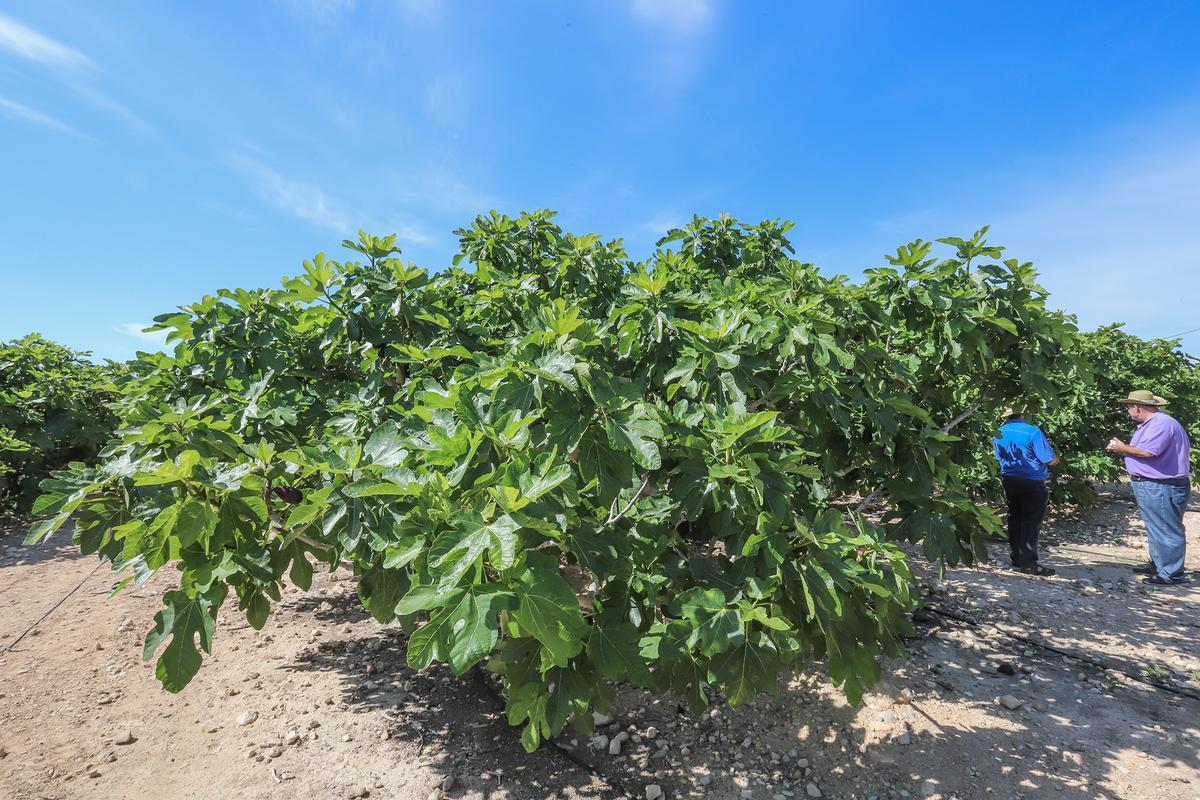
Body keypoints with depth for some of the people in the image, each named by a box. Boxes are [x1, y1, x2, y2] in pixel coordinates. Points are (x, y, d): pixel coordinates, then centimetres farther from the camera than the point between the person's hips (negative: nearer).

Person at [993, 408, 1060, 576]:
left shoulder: (999, 433, 3)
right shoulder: (1032, 431, -16)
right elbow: (1050, 460, -13)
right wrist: (1056, 459, 8)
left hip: (1009, 481, 6)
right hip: (1032, 483, -5)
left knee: (1014, 519, 14)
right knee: (1031, 521, -1)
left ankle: (1017, 560, 21)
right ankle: (1028, 563, -2)